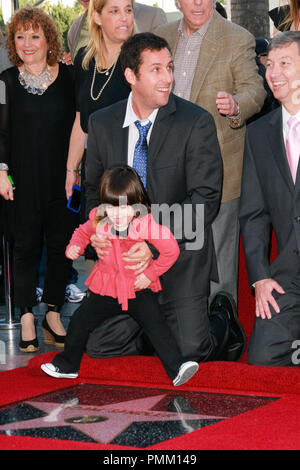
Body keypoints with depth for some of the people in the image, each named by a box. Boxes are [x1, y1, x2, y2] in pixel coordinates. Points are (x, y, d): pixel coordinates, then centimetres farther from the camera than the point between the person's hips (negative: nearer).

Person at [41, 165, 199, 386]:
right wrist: (75, 246, -5)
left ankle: (176, 368, -13)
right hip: (106, 288, 4)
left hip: (139, 287, -4)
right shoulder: (98, 220, -10)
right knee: (80, 321, 10)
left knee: (156, 324, -17)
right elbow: (83, 232, 14)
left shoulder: (146, 224, -23)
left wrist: (150, 273, -15)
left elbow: (171, 250, -19)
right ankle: (67, 365, 30)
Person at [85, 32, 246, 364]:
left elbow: (206, 198, -11)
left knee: (188, 350, -17)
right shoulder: (102, 124, 4)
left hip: (179, 257, -3)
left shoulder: (197, 123, -8)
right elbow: (95, 189, 15)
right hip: (123, 258, 4)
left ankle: (220, 321, 20)